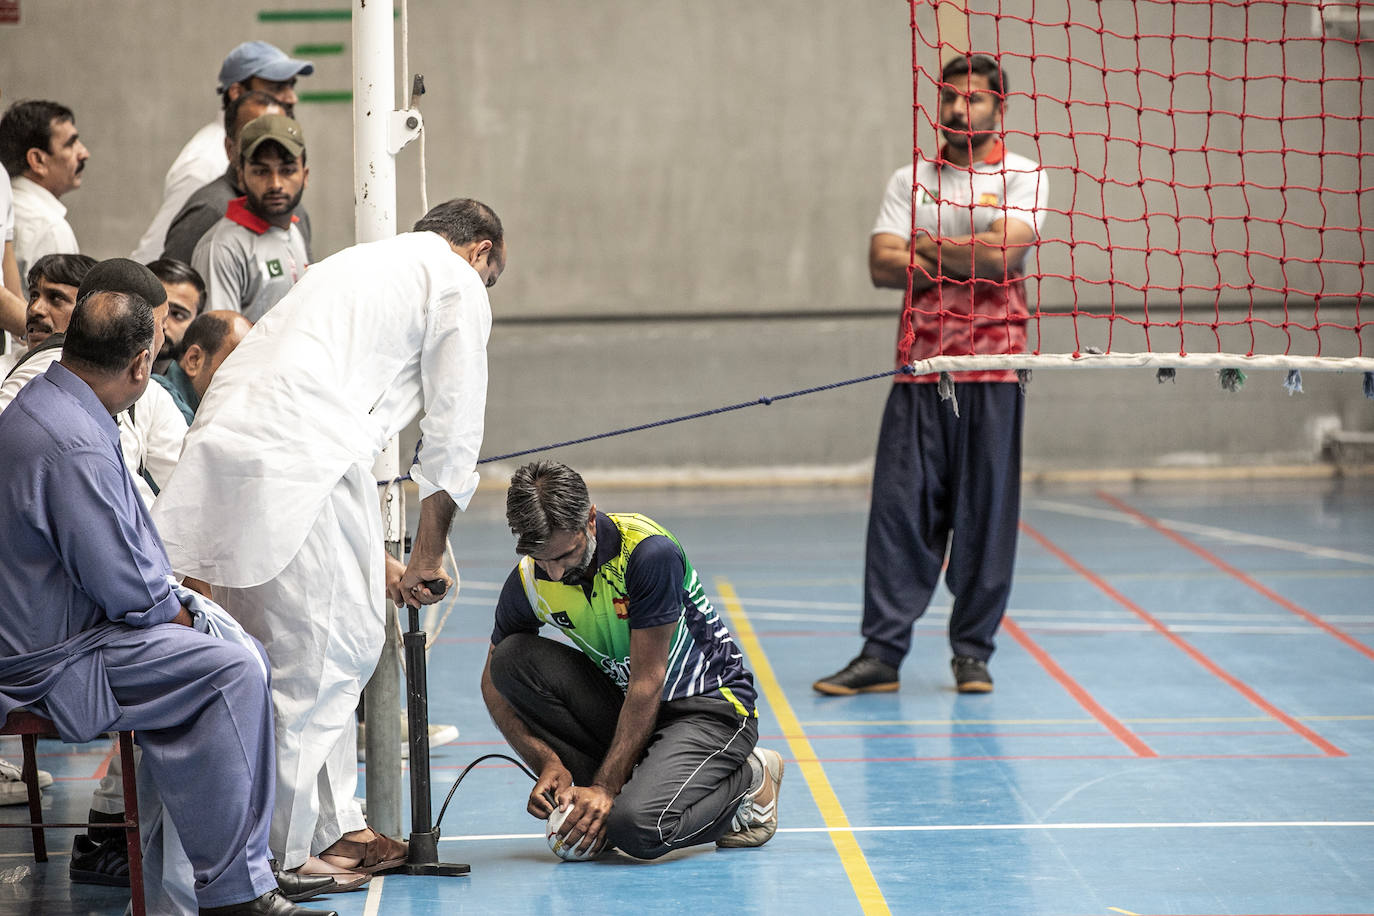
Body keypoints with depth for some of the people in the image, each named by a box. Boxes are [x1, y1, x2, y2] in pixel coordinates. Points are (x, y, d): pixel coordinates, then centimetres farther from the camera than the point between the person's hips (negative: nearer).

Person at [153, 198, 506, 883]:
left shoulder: (359, 264, 36)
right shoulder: (456, 281, 11)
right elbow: (454, 429, 9)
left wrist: (372, 563, 35)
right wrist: (428, 554, 19)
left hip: (223, 438, 9)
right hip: (300, 460, -9)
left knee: (278, 646, 14)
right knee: (330, 645, -2)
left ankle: (332, 826, 20)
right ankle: (287, 846, -1)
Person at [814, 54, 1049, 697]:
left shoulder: (1023, 176, 5)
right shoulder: (910, 180, 14)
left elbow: (1002, 254, -11)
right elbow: (883, 265, 1)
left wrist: (929, 249, 0)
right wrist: (970, 262, -7)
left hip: (994, 366, -2)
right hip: (920, 366, 2)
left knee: (986, 511, 0)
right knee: (899, 506, -3)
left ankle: (972, 651, 10)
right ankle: (882, 652, 0)